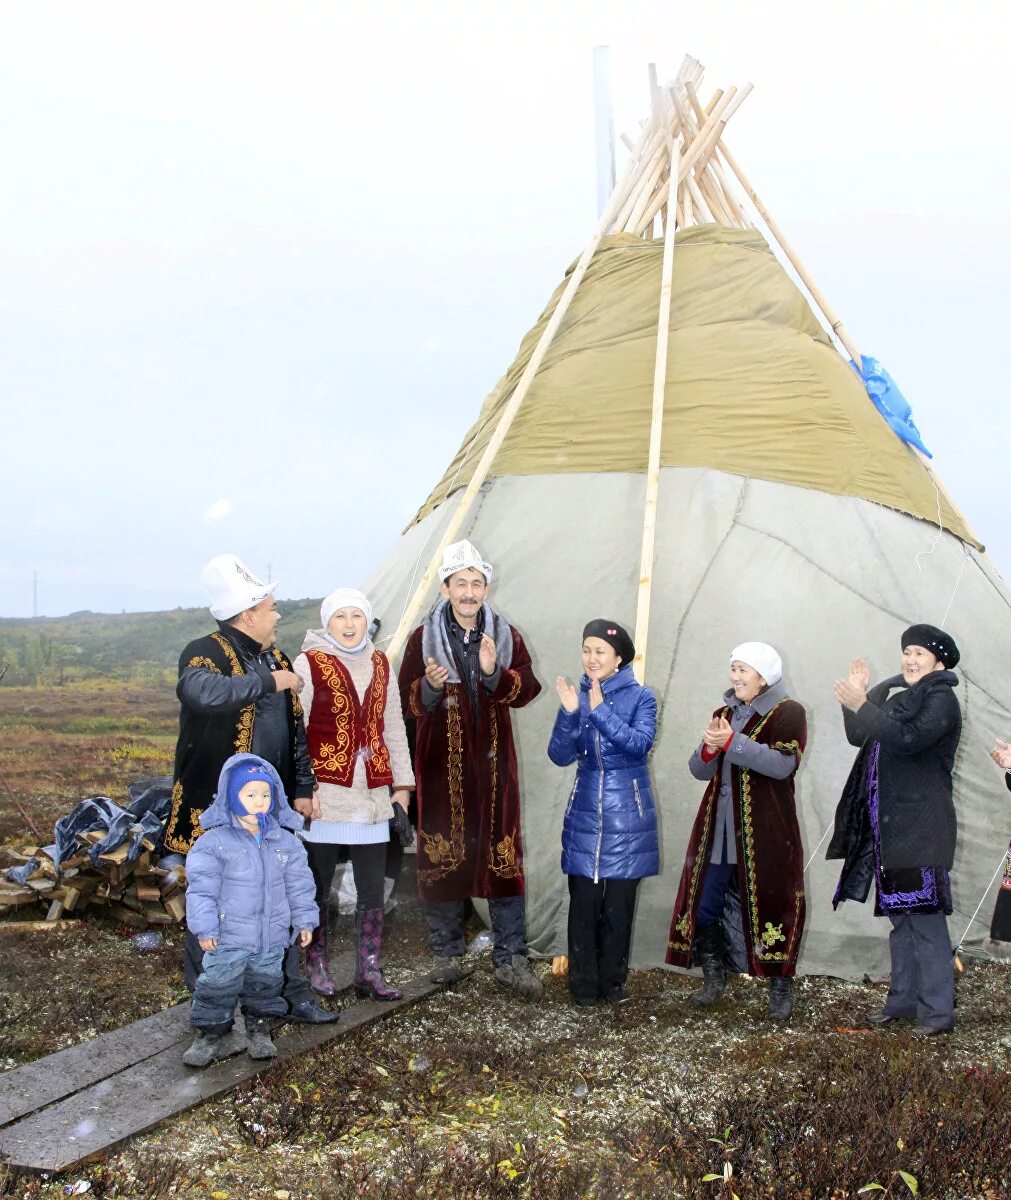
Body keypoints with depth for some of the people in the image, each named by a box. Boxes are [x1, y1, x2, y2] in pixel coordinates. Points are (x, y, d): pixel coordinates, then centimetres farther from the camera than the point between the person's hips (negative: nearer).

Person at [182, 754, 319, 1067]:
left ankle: (259, 1029, 33)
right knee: (217, 984, 1)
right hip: (228, 936, -4)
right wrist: (204, 927, -12)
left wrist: (305, 920, 9)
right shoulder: (214, 842, -11)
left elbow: (298, 883, 9)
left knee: (265, 982, 15)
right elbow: (201, 886, -11)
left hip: (271, 935, 4)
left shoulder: (284, 842, 2)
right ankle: (209, 1032, 19)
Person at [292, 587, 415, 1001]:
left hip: (371, 797, 5)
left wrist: (401, 791, 13)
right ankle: (317, 969, 18)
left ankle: (369, 972, 16)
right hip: (325, 796, -4)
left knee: (373, 889, 6)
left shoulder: (380, 664, 13)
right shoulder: (309, 664, -3)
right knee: (317, 886, 4)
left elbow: (393, 729, 17)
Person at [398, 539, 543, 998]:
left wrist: (494, 673, -19)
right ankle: (447, 953, 19)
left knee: (503, 856, 1)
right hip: (442, 761, -1)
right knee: (442, 855, 3)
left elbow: (527, 687, -1)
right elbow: (408, 701, -1)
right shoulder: (424, 638, -1)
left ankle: (510, 958, 9)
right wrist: (430, 687, -22)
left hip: (492, 759, 1)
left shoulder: (506, 635, 5)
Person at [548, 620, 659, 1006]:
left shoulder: (640, 697, -4)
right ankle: (583, 982, 14)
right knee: (583, 900, 2)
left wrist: (601, 711, -29)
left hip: (626, 817, -2)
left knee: (619, 902, 4)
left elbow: (641, 743, -20)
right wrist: (569, 713, -19)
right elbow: (560, 756, -4)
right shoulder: (577, 696, 4)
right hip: (585, 814, 2)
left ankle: (612, 980, 19)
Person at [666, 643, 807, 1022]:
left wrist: (732, 742, -24)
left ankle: (781, 989, 9)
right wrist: (709, 748, -12)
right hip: (718, 828, 6)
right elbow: (699, 770, 10)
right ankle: (713, 978, 21)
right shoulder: (725, 713, 15)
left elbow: (782, 765, -19)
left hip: (765, 831, -6)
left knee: (770, 904, -4)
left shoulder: (788, 713, -4)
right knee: (705, 902, 5)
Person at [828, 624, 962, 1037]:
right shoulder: (900, 698, 18)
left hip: (920, 827, -9)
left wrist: (862, 705, -25)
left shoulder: (941, 699, -8)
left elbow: (907, 740, -23)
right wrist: (861, 695, 3)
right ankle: (903, 999, 23)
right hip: (888, 825, 9)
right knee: (899, 915, 14)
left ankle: (937, 1011, -3)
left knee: (924, 917, -8)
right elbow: (859, 736, 15)